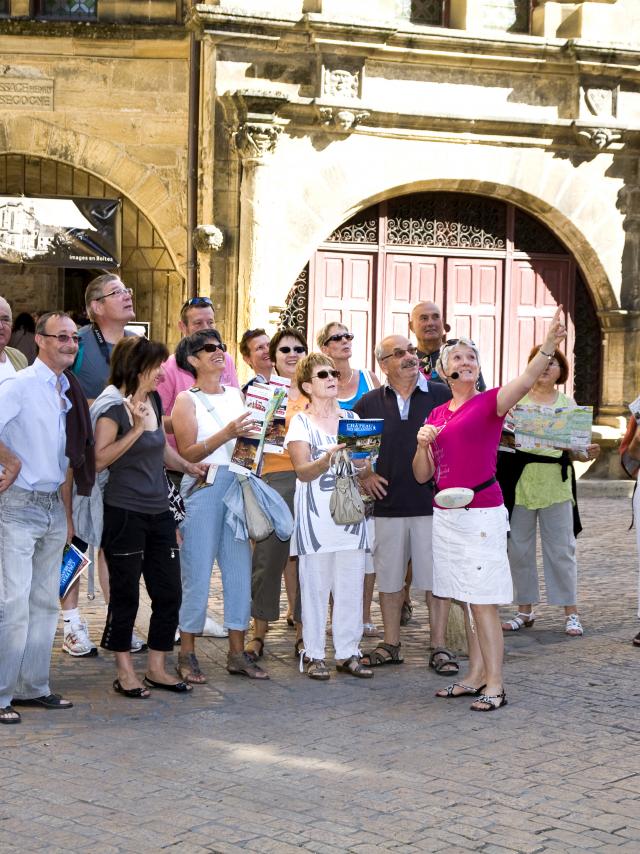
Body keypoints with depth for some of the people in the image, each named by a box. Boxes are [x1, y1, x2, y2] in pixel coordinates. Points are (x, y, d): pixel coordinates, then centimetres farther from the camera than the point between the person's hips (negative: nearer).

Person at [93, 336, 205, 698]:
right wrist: (137, 428, -23)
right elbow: (100, 459, -21)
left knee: (169, 592, 8)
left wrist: (188, 466, 9)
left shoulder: (154, 400, 11)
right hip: (125, 514, -7)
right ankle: (125, 672, 14)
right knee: (126, 595, 3)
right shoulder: (113, 406, -13)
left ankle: (157, 668, 20)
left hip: (159, 512, 8)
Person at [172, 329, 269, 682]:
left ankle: (237, 652, 12)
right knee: (198, 571, -2)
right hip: (202, 489, -5)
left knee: (239, 568, 5)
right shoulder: (187, 400, 0)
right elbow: (186, 453, -10)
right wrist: (226, 434, -20)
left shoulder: (236, 395, 16)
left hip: (238, 485, 5)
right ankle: (187, 653, 7)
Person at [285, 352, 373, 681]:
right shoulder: (301, 422, 1)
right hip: (316, 515, -4)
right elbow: (303, 471, -9)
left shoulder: (352, 417, 14)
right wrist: (328, 458, -27)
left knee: (351, 586, 3)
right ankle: (314, 655, 8)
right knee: (315, 586, -1)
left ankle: (348, 653, 12)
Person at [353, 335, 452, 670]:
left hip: (433, 503, -2)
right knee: (389, 578, 10)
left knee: (436, 578, 2)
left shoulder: (441, 396, 0)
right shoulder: (369, 403, 6)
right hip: (388, 504, 2)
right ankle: (390, 645, 22)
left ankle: (439, 647, 10)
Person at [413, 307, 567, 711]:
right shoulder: (438, 414, 12)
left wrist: (550, 345, -43)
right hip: (446, 514, 6)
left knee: (483, 602, -7)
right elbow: (423, 475, 14)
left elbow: (525, 381, -27)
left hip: (481, 514, -6)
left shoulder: (489, 402, -5)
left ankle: (495, 685, -2)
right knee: (467, 601, 11)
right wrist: (423, 443, -6)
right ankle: (476, 677, 18)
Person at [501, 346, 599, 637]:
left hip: (556, 481, 0)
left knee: (561, 548, 1)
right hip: (521, 479, 0)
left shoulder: (567, 403, 8)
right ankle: (525, 610, 17)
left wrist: (588, 451, -15)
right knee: (519, 547, 5)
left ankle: (571, 612, 8)